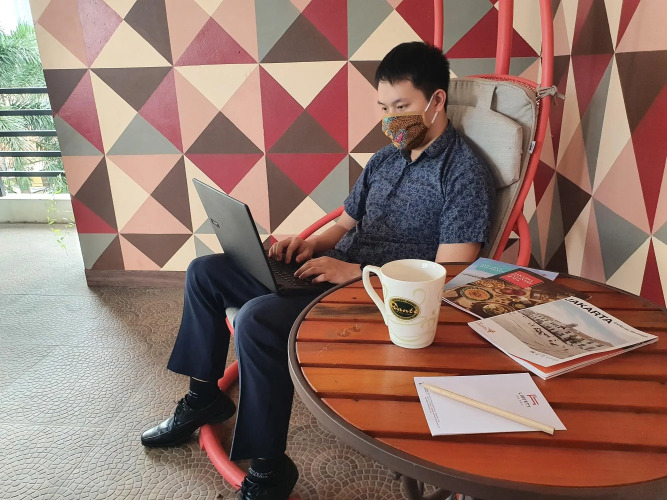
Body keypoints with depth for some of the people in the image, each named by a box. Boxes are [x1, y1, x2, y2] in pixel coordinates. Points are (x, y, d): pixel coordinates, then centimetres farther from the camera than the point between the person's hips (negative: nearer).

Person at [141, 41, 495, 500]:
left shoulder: (465, 173, -10)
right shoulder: (385, 159, 14)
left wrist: (357, 273, -22)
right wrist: (312, 244, -1)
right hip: (330, 274, 9)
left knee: (259, 320, -32)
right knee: (205, 272, 7)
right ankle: (205, 397, 22)